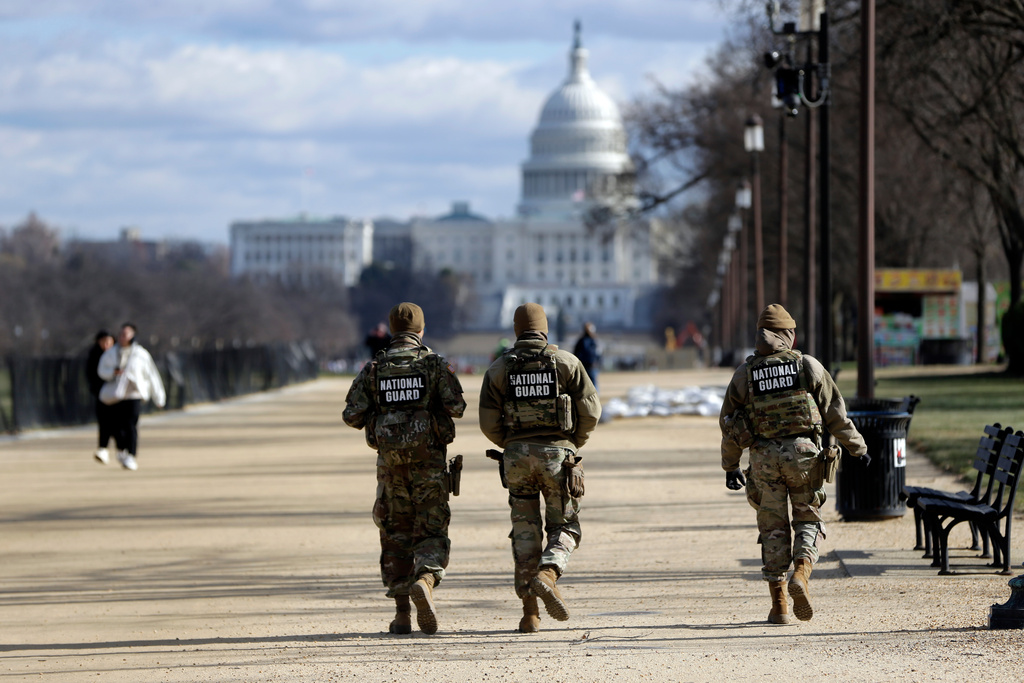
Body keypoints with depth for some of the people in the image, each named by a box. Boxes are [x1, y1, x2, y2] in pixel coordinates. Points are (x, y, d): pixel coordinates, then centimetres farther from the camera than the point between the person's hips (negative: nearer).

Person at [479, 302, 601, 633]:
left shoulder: (498, 369, 3)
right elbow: (591, 410, -2)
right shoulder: (566, 362, 0)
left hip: (517, 457, 2)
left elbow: (489, 423, 1)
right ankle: (547, 575, -22)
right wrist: (575, 443, 16)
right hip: (558, 453, -2)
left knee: (525, 532, 10)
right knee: (564, 527, 8)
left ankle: (530, 612, 5)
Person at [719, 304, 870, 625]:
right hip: (803, 453, -1)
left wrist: (730, 466, 19)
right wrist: (857, 448, 10)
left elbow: (729, 423, 9)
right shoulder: (808, 366, 1)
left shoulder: (744, 373, 5)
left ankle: (779, 605, 6)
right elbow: (835, 412, 2)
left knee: (773, 529, 7)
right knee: (808, 519, 12)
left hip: (764, 457, 1)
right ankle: (801, 572, -15)